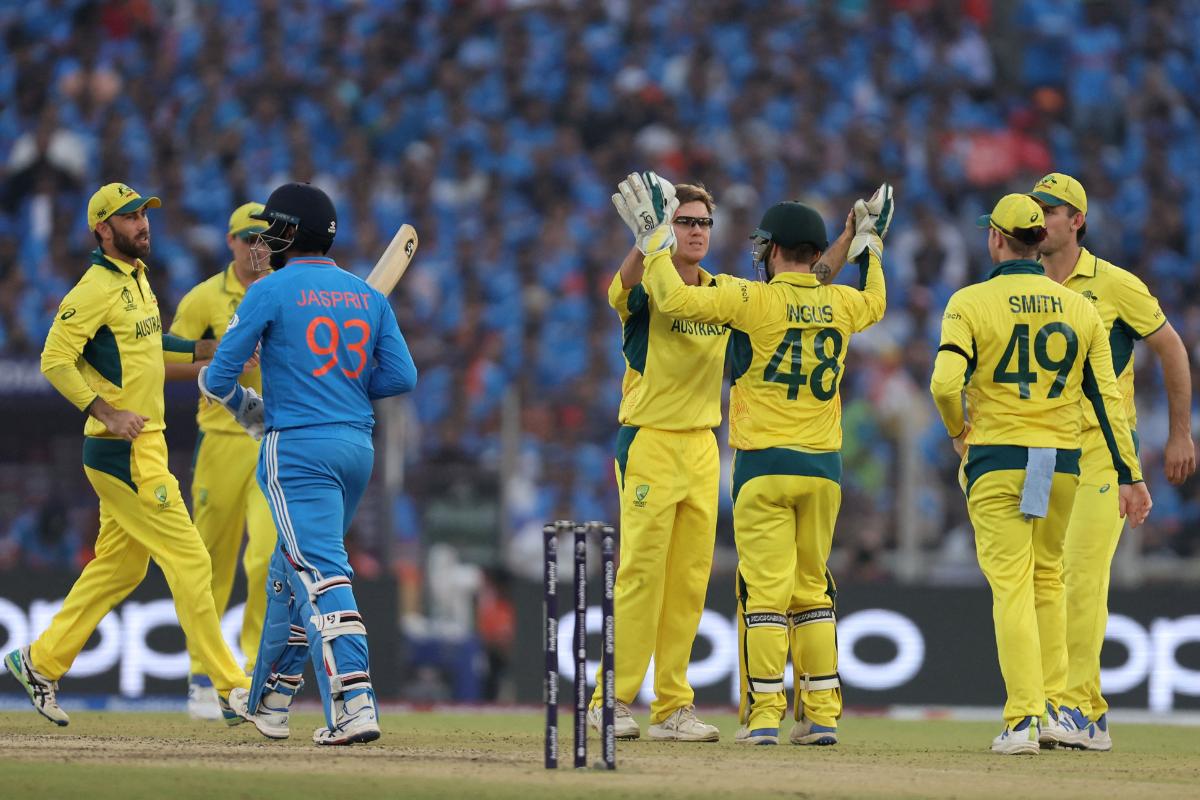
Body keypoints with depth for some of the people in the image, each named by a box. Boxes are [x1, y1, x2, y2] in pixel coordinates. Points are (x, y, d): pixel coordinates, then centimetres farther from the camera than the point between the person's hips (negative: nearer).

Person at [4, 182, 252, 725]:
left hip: (145, 444, 10)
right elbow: (55, 360, -19)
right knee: (189, 559, -10)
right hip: (122, 452, -10)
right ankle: (230, 688, -9)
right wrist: (108, 413, -25)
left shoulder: (137, 278, 15)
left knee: (120, 567, 15)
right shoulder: (96, 288, -15)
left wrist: (210, 351, 17)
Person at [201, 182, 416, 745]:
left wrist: (244, 405, 18)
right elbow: (401, 376, 7)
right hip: (358, 445, 7)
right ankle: (269, 705, 30)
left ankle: (354, 707, -29)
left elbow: (218, 376, -3)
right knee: (291, 570, 21)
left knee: (321, 574, -15)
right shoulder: (368, 296, 12)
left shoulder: (270, 292, -4)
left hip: (298, 450, -7)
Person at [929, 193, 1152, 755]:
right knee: (1047, 578, 19)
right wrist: (1129, 476, 4)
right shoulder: (1080, 308, 5)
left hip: (995, 458, -3)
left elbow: (946, 382, -18)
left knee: (1011, 585, -4)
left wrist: (957, 429, 3)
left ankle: (1022, 720, -13)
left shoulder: (970, 303, -7)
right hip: (1062, 464, 3)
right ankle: (1050, 711, 18)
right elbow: (1106, 397, 2)